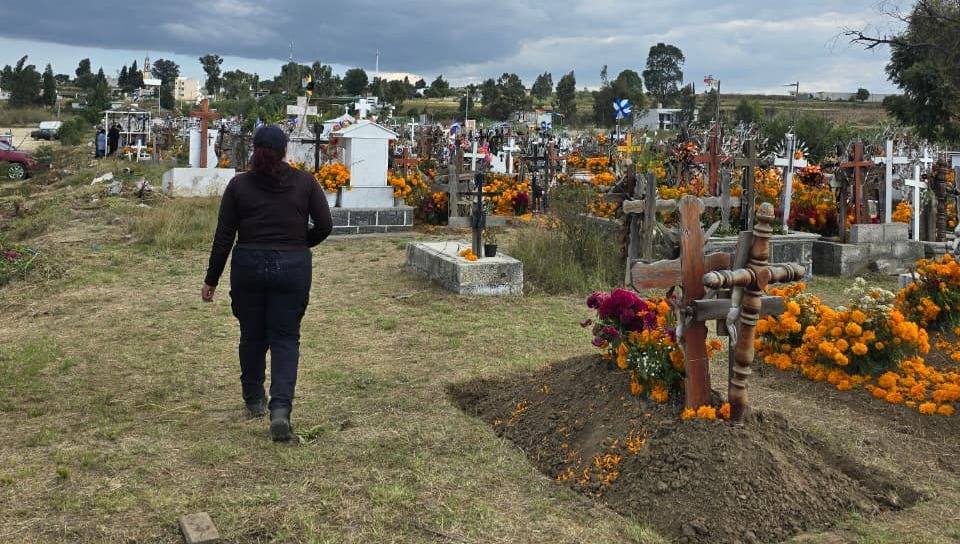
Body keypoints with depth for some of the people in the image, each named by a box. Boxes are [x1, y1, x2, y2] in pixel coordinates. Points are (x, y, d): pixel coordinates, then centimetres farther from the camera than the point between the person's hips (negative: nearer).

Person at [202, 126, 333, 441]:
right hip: (293, 268, -1)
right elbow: (324, 226, -2)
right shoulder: (304, 182, 1)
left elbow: (224, 237, 0)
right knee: (285, 338, 4)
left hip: (248, 266, 1)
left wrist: (211, 280, 6)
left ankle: (254, 401, 33)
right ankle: (281, 408, -13)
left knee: (252, 335, 17)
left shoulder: (238, 185, 1)